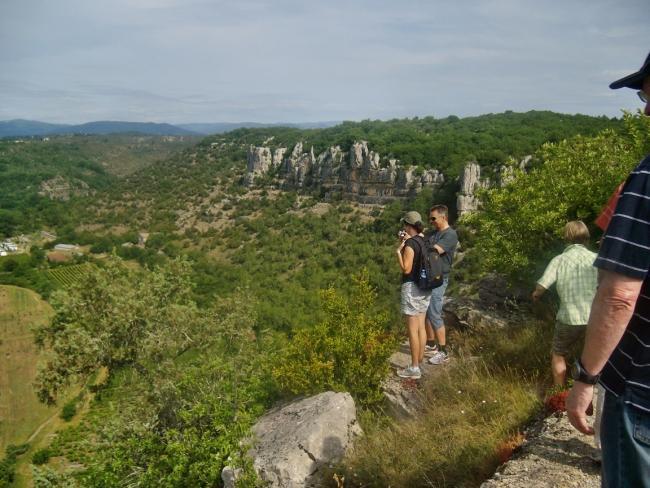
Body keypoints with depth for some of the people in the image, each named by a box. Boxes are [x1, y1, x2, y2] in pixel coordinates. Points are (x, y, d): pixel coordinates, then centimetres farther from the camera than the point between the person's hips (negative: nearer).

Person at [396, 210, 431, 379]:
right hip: (425, 287, 9)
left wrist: (399, 250, -12)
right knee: (421, 326, 16)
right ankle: (420, 361, 26)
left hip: (412, 287, -9)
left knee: (412, 329, -2)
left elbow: (406, 269, -20)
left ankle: (414, 369, 5)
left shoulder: (410, 243, -18)